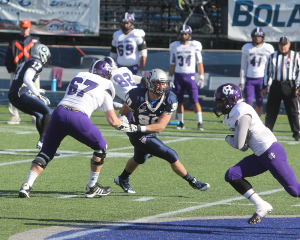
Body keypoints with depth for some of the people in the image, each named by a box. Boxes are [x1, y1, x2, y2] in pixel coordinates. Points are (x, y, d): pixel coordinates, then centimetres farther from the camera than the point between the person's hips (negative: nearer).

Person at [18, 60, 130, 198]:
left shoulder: (78, 76, 24)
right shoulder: (105, 87, 15)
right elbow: (112, 121, 13)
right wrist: (122, 124, 37)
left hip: (59, 113, 4)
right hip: (78, 119, -4)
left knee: (47, 151, 20)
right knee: (101, 147, 21)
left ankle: (27, 185, 3)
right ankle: (92, 187, 23)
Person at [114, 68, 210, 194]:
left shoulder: (169, 99, -21)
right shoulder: (138, 97, -28)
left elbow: (160, 126, -25)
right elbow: (123, 112, -7)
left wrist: (138, 128, -31)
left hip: (151, 132, 5)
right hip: (139, 136, -5)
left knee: (139, 159, 31)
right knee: (172, 156, -10)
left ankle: (122, 179, 59)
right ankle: (192, 182, 7)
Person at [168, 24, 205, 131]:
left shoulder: (195, 46, 0)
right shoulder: (174, 47, 6)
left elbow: (199, 63, 4)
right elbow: (172, 65, 12)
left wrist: (201, 78, -1)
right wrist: (170, 79, 8)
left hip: (190, 76, -2)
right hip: (178, 76, 2)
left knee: (195, 101, -9)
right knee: (179, 101, 3)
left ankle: (200, 123, -7)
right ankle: (181, 123, 12)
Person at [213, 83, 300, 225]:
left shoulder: (242, 114, -17)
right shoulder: (232, 115, 13)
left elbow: (239, 145, -19)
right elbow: (243, 147, 16)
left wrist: (228, 139, 2)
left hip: (272, 153, -10)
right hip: (260, 156, 10)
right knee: (231, 176, 0)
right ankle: (261, 207, 2)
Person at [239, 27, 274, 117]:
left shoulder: (268, 49, -1)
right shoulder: (247, 48, 3)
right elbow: (243, 66, 8)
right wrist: (242, 80, 3)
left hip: (262, 79, 0)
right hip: (250, 79, 0)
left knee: (259, 104, 5)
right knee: (248, 103, -9)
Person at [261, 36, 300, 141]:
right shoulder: (272, 57, 12)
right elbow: (267, 72, 14)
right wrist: (265, 87, 9)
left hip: (290, 86, -2)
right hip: (276, 85, 2)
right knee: (270, 110, 4)